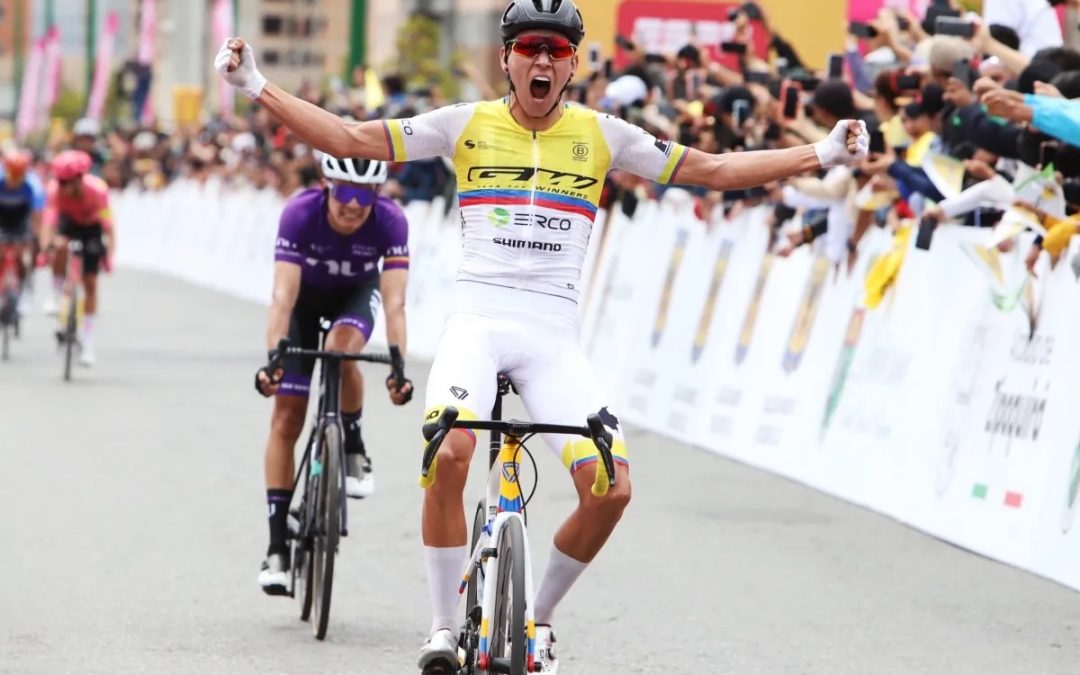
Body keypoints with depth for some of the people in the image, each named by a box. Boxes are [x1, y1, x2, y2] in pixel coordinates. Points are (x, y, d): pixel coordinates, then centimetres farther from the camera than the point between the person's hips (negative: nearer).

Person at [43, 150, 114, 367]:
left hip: (91, 226, -1)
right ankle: (56, 297, -13)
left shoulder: (97, 189, -36)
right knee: (61, 245, -36)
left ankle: (87, 344, 3)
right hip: (69, 221, 1)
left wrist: (109, 251, -46)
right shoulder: (55, 189, -32)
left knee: (90, 282, -5)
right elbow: (49, 219, -39)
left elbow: (107, 222, -36)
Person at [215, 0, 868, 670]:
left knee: (612, 489, -15)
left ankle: (540, 616, 11)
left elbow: (713, 170, 12)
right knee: (449, 455, -30)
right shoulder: (467, 124, 6)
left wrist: (821, 155, 7)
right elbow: (351, 140, 7)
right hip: (476, 324, -1)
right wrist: (259, 88, 0)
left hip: (554, 337, 2)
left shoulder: (600, 134, 8)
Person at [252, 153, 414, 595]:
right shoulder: (300, 213, -35)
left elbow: (393, 302, -38)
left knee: (341, 347, -35)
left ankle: (354, 451, -9)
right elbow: (283, 296, -40)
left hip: (357, 293, 0)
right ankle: (277, 546, -2)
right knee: (287, 417, -7)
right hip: (307, 293, 0)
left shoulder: (390, 222, -33)